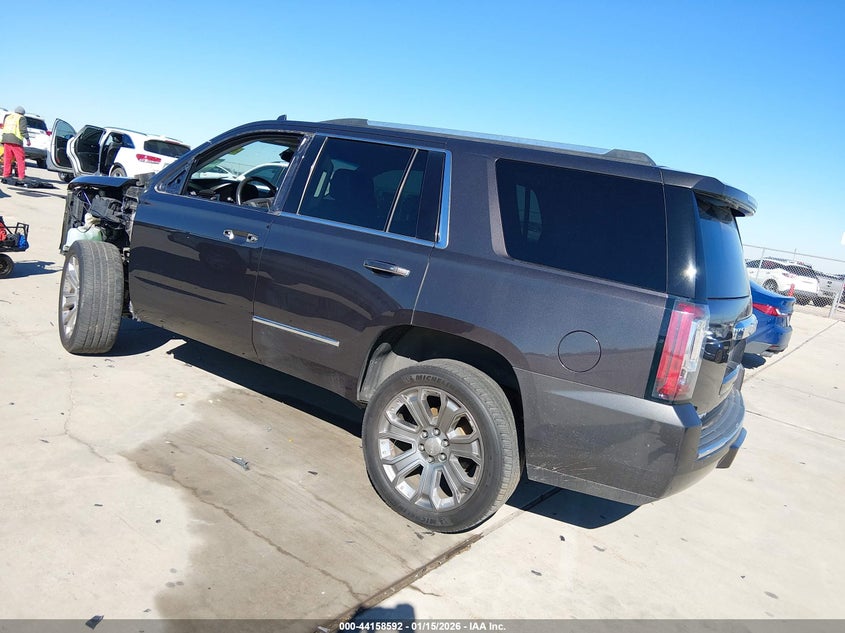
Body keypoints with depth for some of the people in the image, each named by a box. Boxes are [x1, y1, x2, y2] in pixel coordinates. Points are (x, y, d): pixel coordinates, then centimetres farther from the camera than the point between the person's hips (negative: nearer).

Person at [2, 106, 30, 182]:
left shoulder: (7, 117, 23)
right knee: (20, 159, -4)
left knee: (7, 159, 9)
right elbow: (23, 129, -9)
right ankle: (21, 177, -8)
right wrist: (27, 139, -8)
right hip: (16, 141, -7)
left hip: (6, 140, 7)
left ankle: (5, 175, 8)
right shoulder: (21, 118, 2)